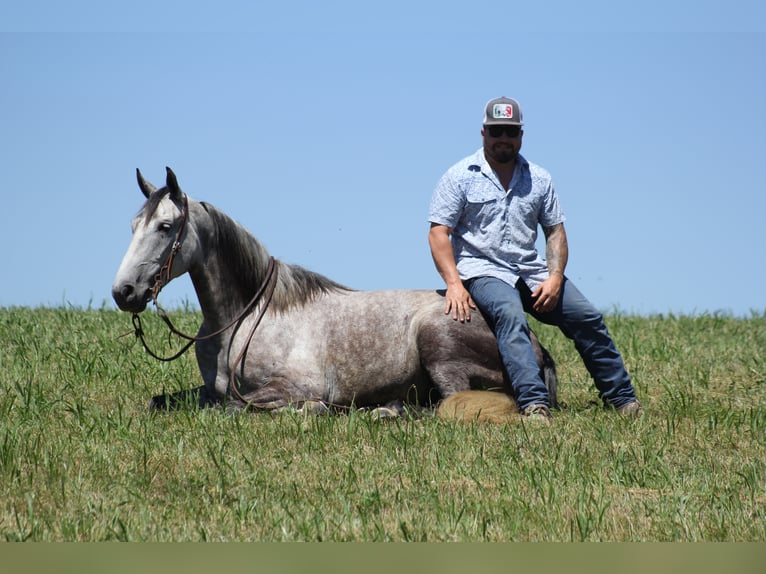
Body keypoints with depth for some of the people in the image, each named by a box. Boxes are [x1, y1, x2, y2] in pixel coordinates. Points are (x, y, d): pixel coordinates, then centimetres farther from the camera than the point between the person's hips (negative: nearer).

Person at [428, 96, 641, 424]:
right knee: (510, 314, -35)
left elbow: (555, 231, 11)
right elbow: (438, 232, -5)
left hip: (531, 271, 5)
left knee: (587, 317, -7)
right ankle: (533, 404, -48)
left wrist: (555, 277, -7)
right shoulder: (460, 177, 0)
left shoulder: (539, 179, 12)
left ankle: (622, 400, 5)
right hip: (480, 271, -5)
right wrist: (453, 283, -18)